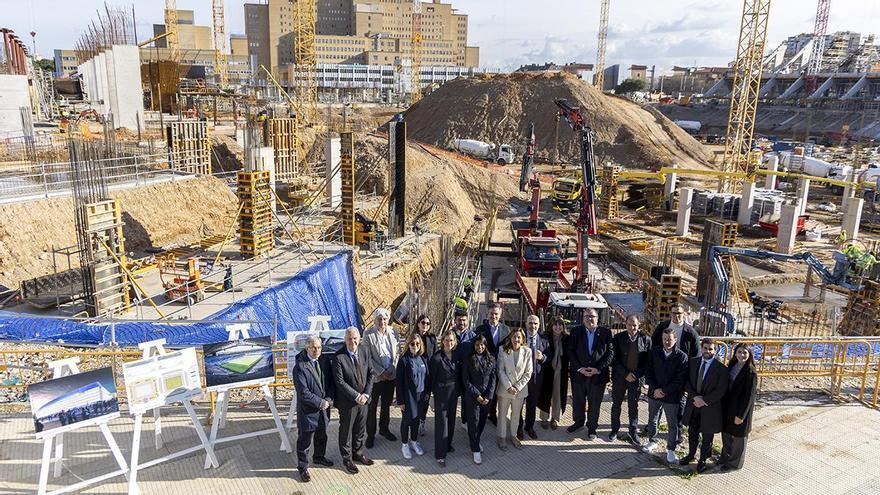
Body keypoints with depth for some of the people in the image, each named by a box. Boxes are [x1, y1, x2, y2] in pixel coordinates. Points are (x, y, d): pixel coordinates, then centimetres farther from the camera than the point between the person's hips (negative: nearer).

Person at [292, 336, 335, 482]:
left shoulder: (324, 362, 0)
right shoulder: (299, 367, -21)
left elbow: (331, 382, 7)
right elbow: (303, 392, -24)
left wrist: (329, 399, -10)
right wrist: (320, 402, -20)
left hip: (324, 407, 6)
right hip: (307, 410, -6)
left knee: (322, 436, 25)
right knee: (304, 440, 9)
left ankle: (319, 457, 48)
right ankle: (302, 467, 27)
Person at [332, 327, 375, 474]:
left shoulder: (365, 351, -4)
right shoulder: (338, 357, -20)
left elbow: (370, 373, 1)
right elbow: (339, 382, -19)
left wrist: (366, 394, -9)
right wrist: (356, 396, -18)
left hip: (363, 399, 5)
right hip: (347, 401, -5)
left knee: (360, 429, 20)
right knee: (346, 430, 12)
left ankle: (358, 453, 40)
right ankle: (347, 458, 31)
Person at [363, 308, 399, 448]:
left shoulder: (393, 332, 1)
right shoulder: (368, 334, -11)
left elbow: (397, 353, 5)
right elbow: (368, 357, -12)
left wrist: (391, 370, -6)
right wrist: (381, 372, -14)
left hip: (391, 375, 4)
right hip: (375, 376, -4)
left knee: (386, 404, 17)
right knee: (372, 406, 6)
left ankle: (384, 429, 34)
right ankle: (370, 434, 18)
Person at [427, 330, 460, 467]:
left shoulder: (456, 356, 1)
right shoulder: (436, 357, -15)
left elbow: (460, 374, 9)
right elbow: (432, 377, -10)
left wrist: (459, 389, 8)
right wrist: (430, 392, -7)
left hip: (454, 392, 6)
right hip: (441, 393, -5)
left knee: (451, 419, 17)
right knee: (441, 421, -1)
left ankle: (448, 444, 36)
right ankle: (440, 454, 6)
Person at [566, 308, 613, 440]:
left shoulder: (605, 333, -3)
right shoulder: (576, 331, 0)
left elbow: (610, 353, -5)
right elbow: (570, 351, -2)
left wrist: (598, 369, -14)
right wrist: (579, 368, -13)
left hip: (598, 375, -1)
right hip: (578, 373, 1)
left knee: (594, 403, 9)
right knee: (577, 401, 14)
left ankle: (592, 427, 26)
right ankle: (578, 422, 36)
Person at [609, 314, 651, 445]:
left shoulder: (646, 339, -3)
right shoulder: (618, 338, -5)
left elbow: (648, 360, -2)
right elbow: (615, 359, -6)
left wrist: (636, 375, -12)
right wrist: (626, 374, -15)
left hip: (637, 378, 0)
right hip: (619, 377, 0)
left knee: (633, 406, 9)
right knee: (616, 404, 11)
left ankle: (633, 432, 21)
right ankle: (614, 430, 25)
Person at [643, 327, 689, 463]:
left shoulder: (682, 356, -10)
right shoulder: (654, 352, 0)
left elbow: (680, 379, -12)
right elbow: (648, 372, 0)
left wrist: (664, 391, -15)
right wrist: (655, 389, -12)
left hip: (672, 396, -3)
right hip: (654, 393, 3)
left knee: (672, 424, 6)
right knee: (652, 419, 18)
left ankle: (671, 449, 21)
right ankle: (652, 441, 38)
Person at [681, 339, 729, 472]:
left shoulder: (721, 369, -13)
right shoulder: (693, 362, 0)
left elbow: (720, 391, -16)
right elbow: (687, 382, 0)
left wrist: (704, 400, -18)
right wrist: (695, 397, -15)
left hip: (710, 408, -4)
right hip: (693, 405, 4)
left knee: (707, 436, 12)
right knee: (692, 433, 18)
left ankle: (703, 459, 31)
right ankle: (691, 454, 39)